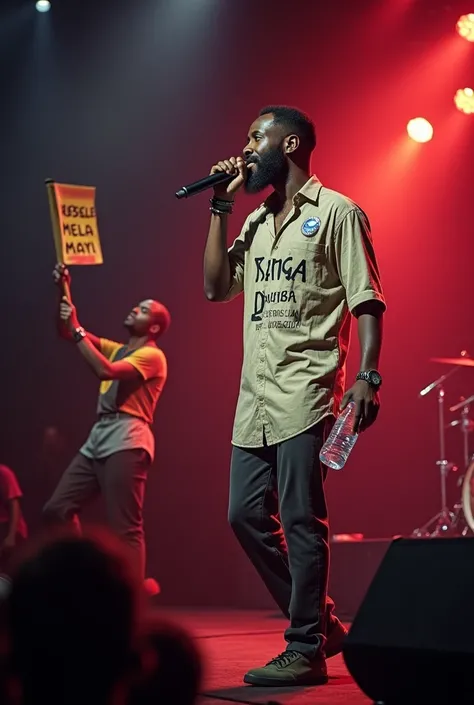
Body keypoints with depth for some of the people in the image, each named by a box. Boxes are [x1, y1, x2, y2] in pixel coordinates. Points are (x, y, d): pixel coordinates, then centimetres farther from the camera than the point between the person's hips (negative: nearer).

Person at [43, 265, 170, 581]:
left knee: (125, 527, -12)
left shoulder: (152, 355, -1)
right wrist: (65, 292, 9)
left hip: (127, 442, -9)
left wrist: (77, 330, -12)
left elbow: (105, 371, -17)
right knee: (56, 509, 2)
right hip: (98, 439, 9)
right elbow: (67, 333, 22)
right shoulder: (117, 350, 25)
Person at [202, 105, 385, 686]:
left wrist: (366, 378, -18)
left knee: (301, 523, -7)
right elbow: (216, 287, 14)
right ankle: (319, 623, 20)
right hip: (254, 398, 8)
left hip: (305, 394, -8)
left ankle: (306, 651, 2)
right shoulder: (256, 222, 20)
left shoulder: (337, 213, -1)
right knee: (247, 516, 8)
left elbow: (367, 304, -6)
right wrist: (220, 207, 11)